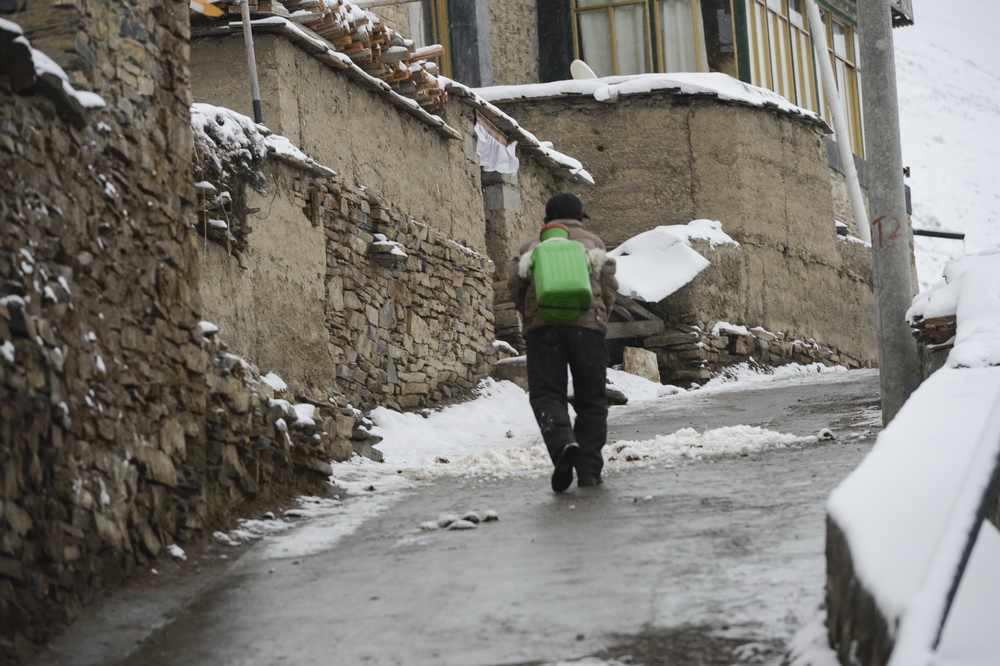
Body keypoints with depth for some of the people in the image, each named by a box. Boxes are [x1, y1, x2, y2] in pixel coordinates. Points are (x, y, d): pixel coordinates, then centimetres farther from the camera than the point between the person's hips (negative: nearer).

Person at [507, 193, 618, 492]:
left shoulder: (531, 246, 22)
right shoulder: (593, 242, 21)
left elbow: (514, 282, 8)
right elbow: (609, 284, 9)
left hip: (541, 324, 0)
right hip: (587, 322, 0)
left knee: (546, 394, -2)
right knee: (591, 398, 8)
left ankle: (563, 444, -32)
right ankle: (589, 469, 4)